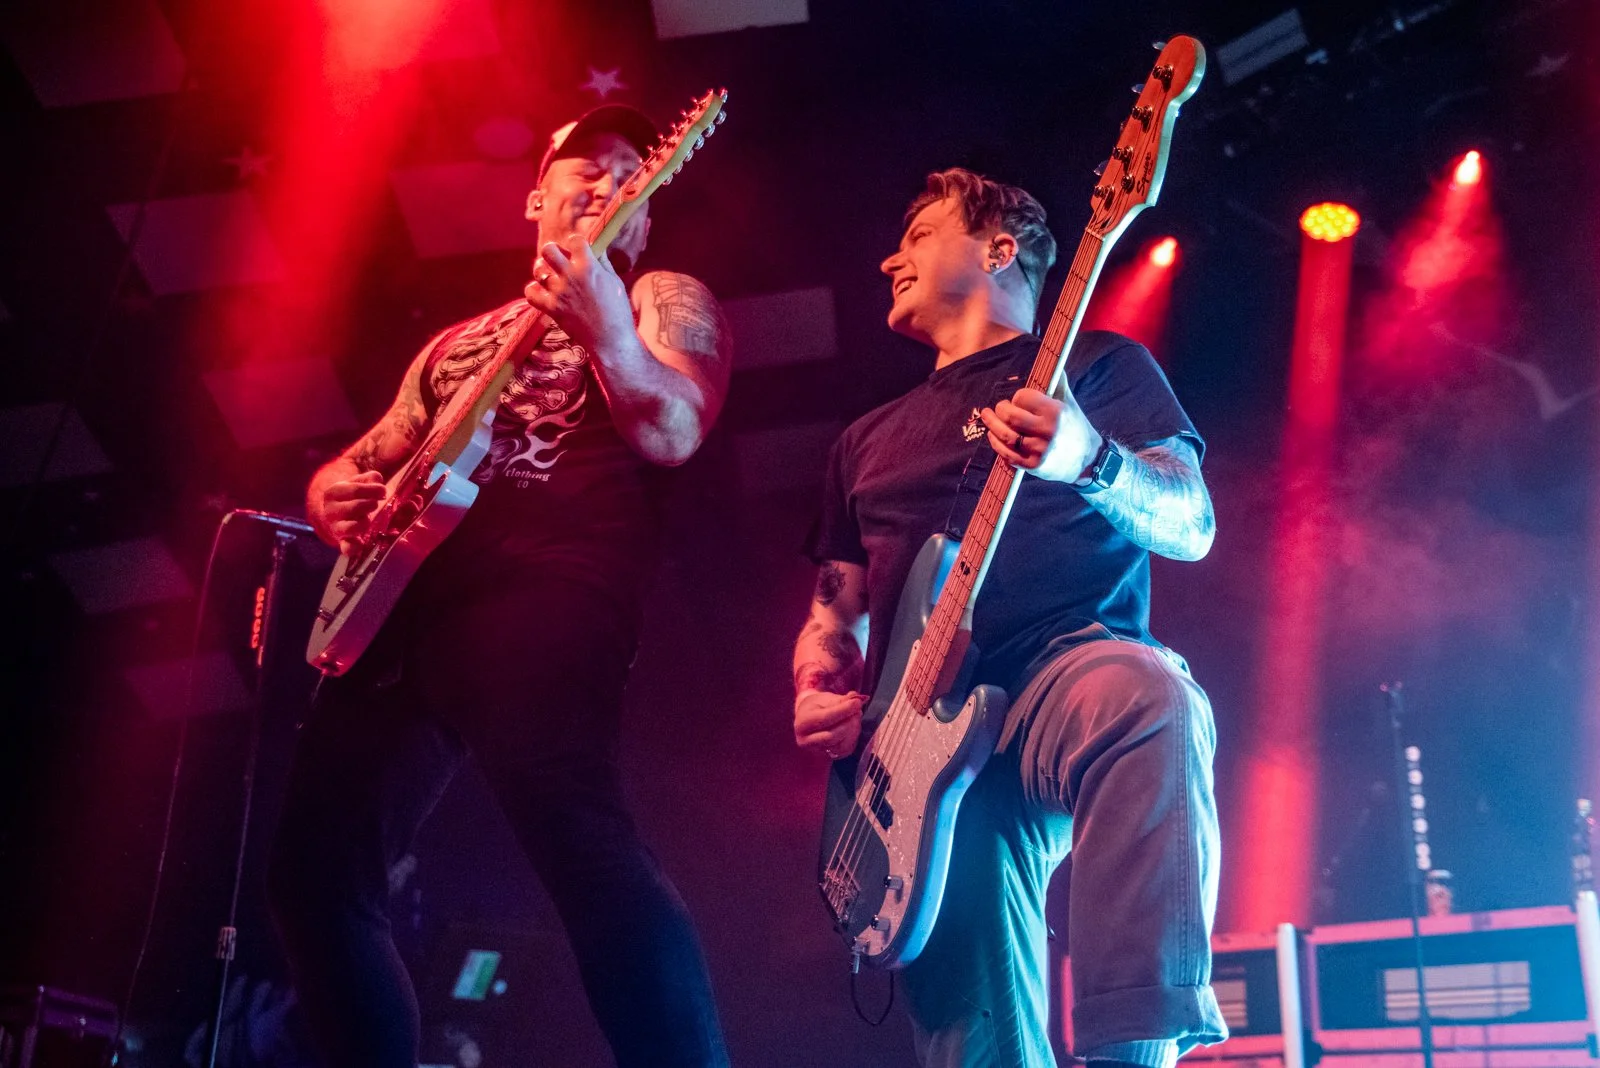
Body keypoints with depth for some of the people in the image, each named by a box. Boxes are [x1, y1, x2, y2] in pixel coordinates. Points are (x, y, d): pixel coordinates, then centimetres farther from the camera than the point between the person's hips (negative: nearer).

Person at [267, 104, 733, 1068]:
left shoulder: (664, 299, 14)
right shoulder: (458, 342, 32)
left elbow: (672, 433, -6)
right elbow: (364, 461, 33)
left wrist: (604, 327, -25)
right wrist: (337, 492, 8)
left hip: (549, 594, -7)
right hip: (397, 606, 7)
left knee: (579, 836, -29)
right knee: (319, 863, 0)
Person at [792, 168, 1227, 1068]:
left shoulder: (1098, 364, 14)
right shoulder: (870, 439, 28)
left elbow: (1192, 525, 0)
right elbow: (837, 607, 26)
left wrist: (1088, 460, -22)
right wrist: (822, 686, 2)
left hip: (1071, 672, -4)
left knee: (1150, 704, -41)